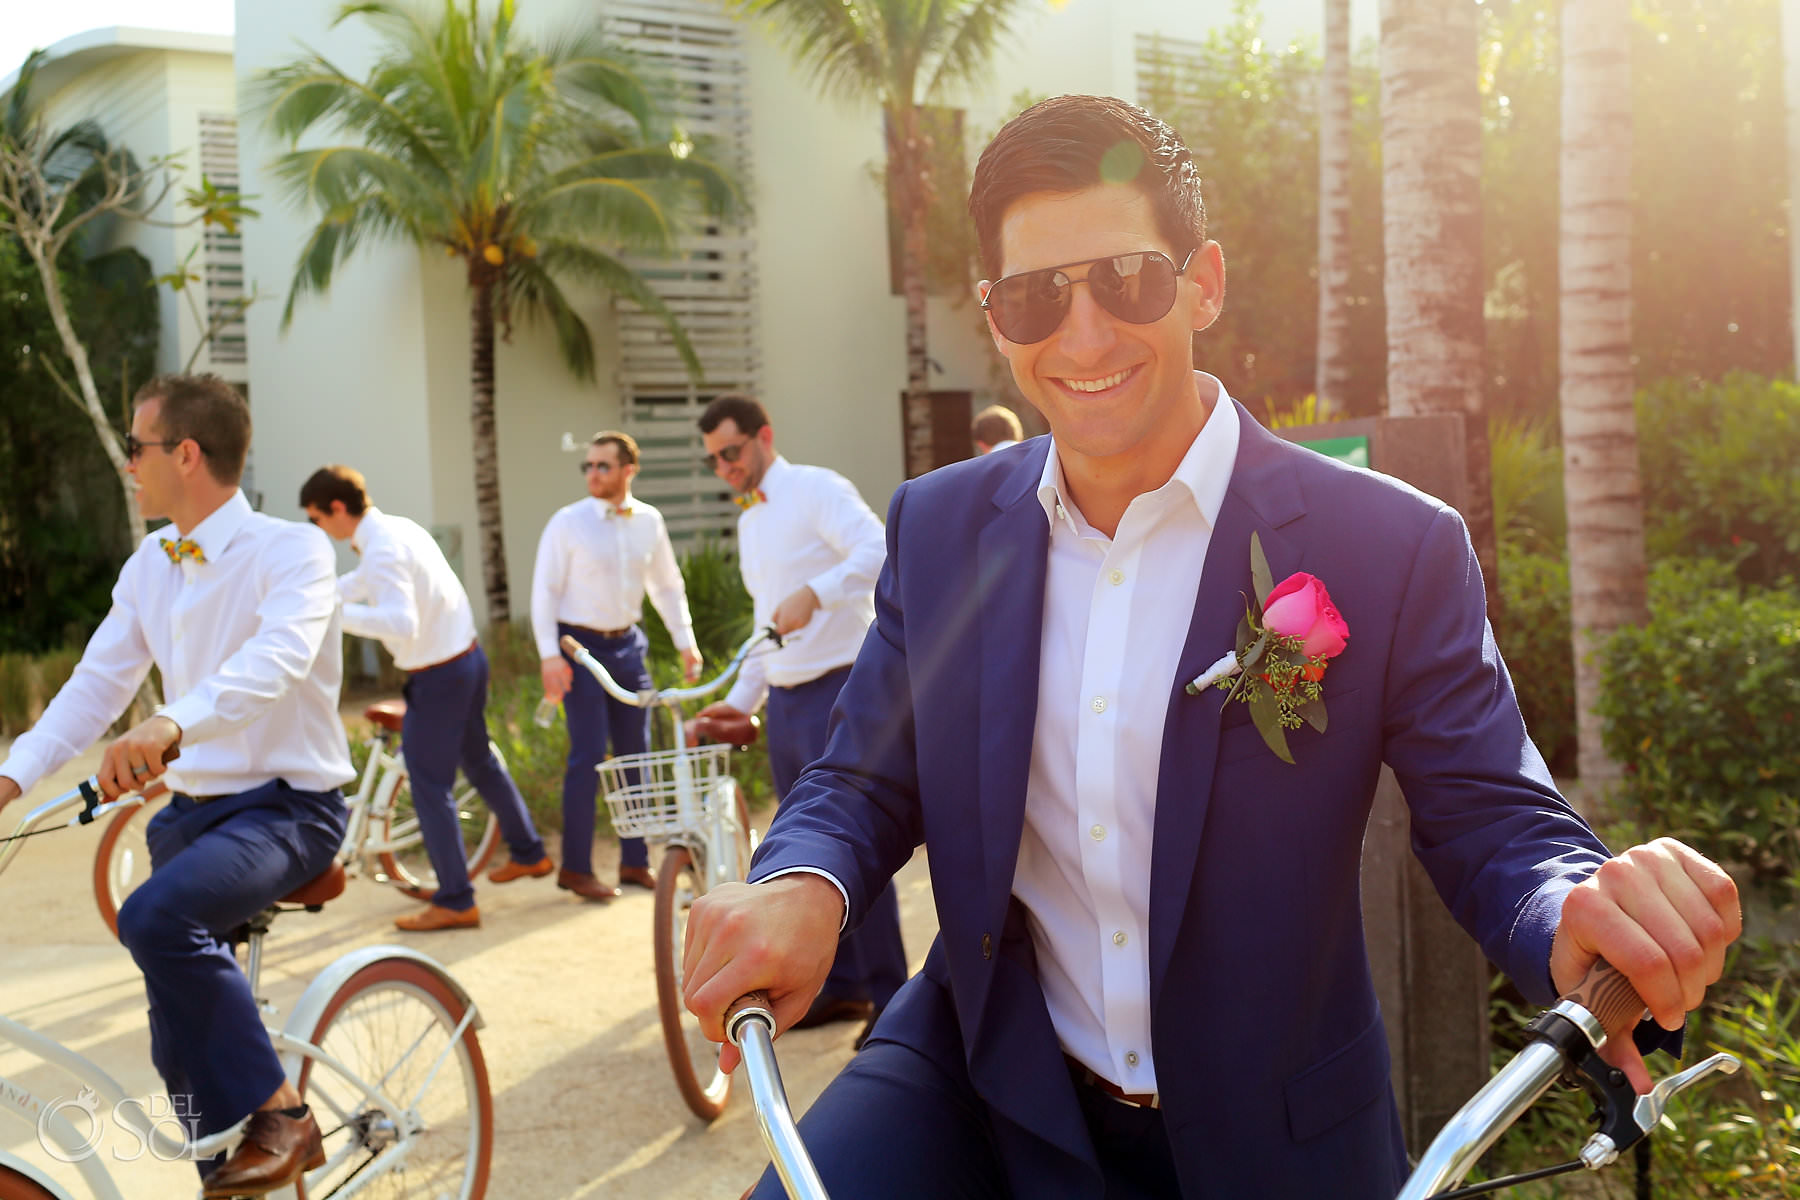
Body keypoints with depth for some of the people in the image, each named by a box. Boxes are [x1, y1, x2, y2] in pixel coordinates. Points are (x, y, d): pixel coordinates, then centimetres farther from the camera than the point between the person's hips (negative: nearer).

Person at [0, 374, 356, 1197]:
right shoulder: (150, 566, 7)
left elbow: (276, 658, -34)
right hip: (191, 808, 8)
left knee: (154, 916, -33)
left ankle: (277, 1115, -18)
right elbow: (95, 685, 5)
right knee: (182, 1051, 11)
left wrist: (172, 726, -51)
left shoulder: (290, 549, -15)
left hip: (286, 806, -7)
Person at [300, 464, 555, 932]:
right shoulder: (398, 527, 7)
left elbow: (402, 624, -37)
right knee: (478, 758, 26)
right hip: (468, 657, 10)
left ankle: (455, 902, 8)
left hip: (437, 677, -10)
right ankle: (529, 852, 40)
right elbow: (362, 582, 24)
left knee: (429, 786, 0)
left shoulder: (384, 551, -24)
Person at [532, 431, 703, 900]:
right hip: (581, 646, -4)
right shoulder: (568, 522, -9)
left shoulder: (649, 521, 3)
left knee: (636, 752, 8)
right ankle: (575, 868, 6)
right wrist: (550, 655, -15)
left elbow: (668, 585, 14)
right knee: (588, 756, -7)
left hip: (628, 645, 5)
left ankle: (635, 861, 20)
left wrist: (686, 641, 9)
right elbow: (544, 591, -8)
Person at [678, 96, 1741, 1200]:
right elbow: (862, 784, 3)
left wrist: (1583, 912, -32)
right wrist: (802, 889, -20)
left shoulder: (1397, 550, -11)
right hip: (980, 1089, 0)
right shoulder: (937, 527, 0)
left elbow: (1495, 822, -8)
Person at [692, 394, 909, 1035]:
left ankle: (889, 999, 1)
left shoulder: (817, 490, -8)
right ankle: (840, 987, 24)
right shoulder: (749, 520, 18)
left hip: (838, 691, -9)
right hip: (784, 700, 9)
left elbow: (878, 551, -26)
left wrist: (815, 591, -39)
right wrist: (741, 698, 21)